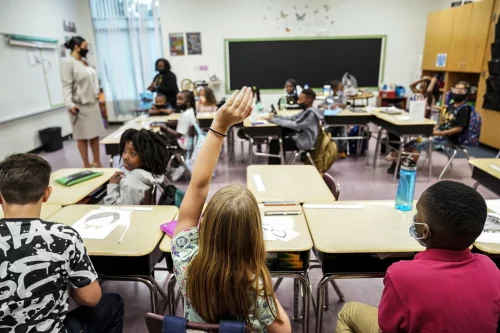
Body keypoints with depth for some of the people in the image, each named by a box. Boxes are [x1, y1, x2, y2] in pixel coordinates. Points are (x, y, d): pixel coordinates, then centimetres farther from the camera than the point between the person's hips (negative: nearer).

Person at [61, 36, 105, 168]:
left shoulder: (84, 61, 15)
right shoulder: (68, 62, -9)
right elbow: (66, 85, -16)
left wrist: (96, 94, 20)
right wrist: (69, 104, -25)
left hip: (93, 103, 7)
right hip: (80, 105, -7)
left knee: (95, 134, 8)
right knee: (83, 136, -2)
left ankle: (97, 162, 17)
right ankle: (86, 165, 5)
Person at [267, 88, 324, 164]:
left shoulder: (311, 113, -24)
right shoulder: (306, 110, 7)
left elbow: (295, 125, -30)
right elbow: (291, 118, 10)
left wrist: (274, 120, -26)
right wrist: (275, 116, -4)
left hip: (304, 142, -10)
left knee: (274, 143, -12)